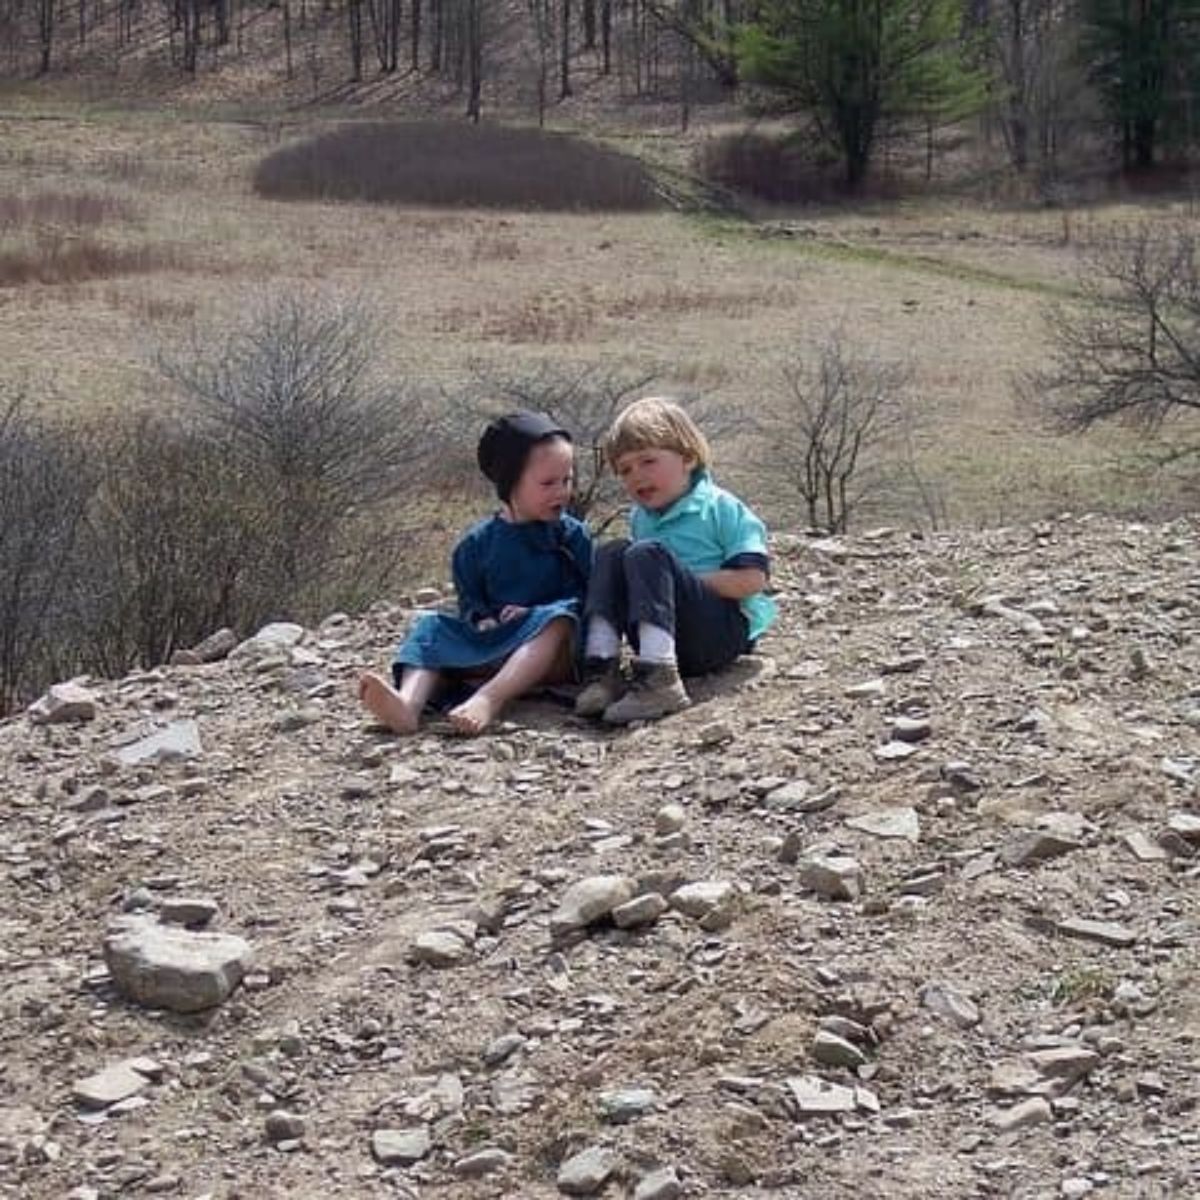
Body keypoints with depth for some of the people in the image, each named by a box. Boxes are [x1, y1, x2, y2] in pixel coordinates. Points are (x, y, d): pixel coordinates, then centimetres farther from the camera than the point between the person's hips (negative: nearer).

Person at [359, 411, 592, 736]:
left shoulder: (573, 535, 4)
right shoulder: (477, 542, 10)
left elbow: (587, 594, -3)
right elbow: (469, 601, 12)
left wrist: (535, 614, -17)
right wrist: (482, 620, -11)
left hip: (553, 657, -3)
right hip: (490, 649, 3)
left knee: (557, 619, -33)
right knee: (431, 627, -11)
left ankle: (488, 700, -52)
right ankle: (409, 703, -43)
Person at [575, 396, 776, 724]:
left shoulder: (720, 508, -4)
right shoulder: (639, 518, 17)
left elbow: (752, 579, -14)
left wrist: (680, 582, -13)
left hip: (727, 631, -6)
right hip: (663, 640, 6)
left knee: (647, 554, -24)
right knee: (611, 554, -7)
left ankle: (660, 681, -43)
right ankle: (602, 667, -24)